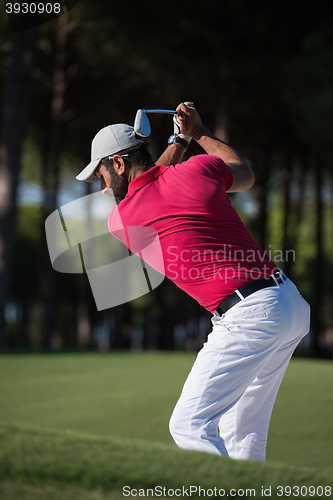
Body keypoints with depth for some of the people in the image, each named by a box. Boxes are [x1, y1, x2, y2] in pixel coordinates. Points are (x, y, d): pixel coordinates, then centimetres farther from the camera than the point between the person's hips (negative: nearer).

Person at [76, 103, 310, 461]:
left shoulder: (119, 219, 0)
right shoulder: (198, 168, 8)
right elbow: (246, 174, 33)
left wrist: (179, 141, 35)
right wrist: (198, 133, 41)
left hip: (248, 316, -7)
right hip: (293, 302, 7)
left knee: (189, 427, -5)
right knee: (242, 433, 17)